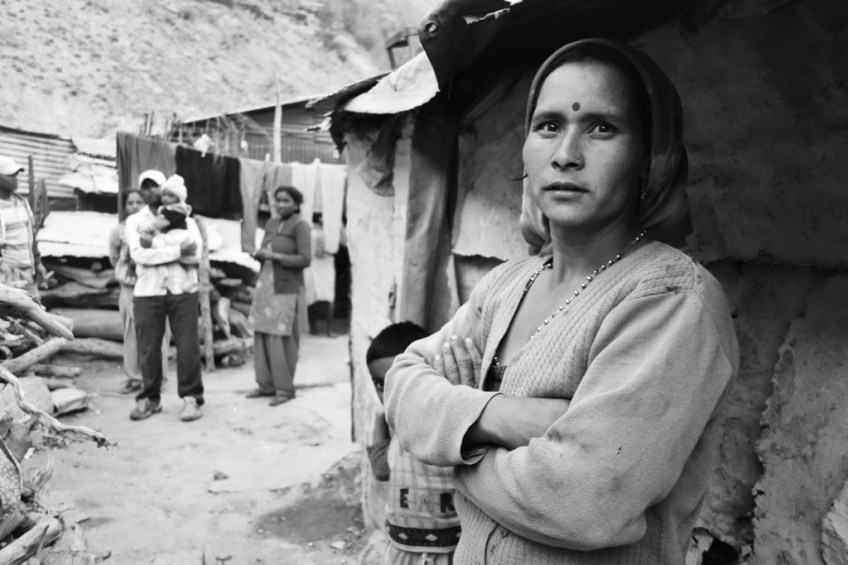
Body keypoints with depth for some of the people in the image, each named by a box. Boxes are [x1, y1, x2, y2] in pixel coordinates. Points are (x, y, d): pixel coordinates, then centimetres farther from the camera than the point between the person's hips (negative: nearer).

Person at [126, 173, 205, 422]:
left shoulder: (184, 219, 9)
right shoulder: (135, 221, 9)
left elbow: (196, 253, -7)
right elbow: (139, 254, -9)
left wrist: (157, 250, -12)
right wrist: (177, 250, -16)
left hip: (182, 289, -1)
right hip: (148, 291, 1)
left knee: (188, 346, -2)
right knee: (148, 348, 5)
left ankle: (191, 398, 8)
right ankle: (150, 398, 20)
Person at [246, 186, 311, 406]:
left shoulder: (300, 225, -7)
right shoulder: (271, 223, 13)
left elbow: (305, 259, -14)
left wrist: (275, 256, -16)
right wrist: (259, 254, -1)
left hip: (286, 290, -7)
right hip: (265, 286, 7)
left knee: (282, 339, -3)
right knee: (261, 335, 7)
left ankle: (285, 388, 9)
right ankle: (266, 384, 20)